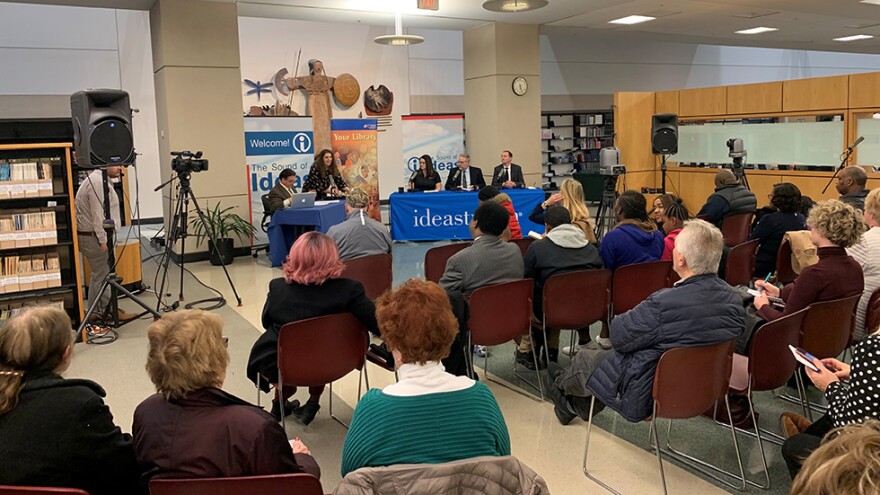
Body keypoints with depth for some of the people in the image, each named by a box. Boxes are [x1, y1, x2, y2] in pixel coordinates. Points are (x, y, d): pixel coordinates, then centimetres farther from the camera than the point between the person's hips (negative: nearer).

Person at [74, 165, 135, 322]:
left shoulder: (101, 180, 17)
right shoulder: (97, 182, -18)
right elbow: (98, 215, -23)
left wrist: (105, 238, 22)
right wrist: (103, 240, -23)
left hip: (97, 236, 11)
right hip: (94, 237, -11)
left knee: (98, 274, 15)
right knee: (103, 275, -6)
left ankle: (96, 312, 21)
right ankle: (108, 311, 0)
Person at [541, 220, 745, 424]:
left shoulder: (663, 304, -36)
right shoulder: (734, 299, -13)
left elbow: (619, 337, -21)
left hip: (646, 398, -7)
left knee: (583, 359, 19)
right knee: (606, 354, 28)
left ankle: (562, 384, 53)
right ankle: (575, 405, 48)